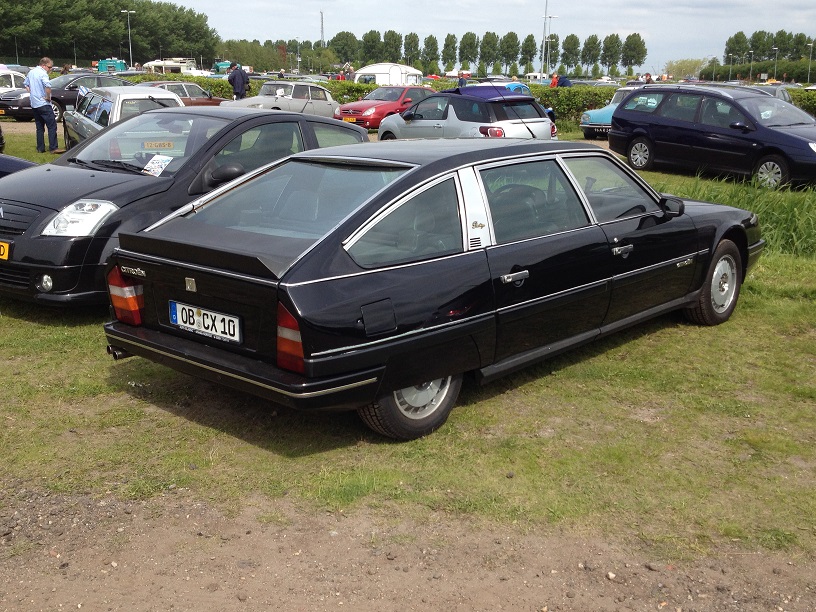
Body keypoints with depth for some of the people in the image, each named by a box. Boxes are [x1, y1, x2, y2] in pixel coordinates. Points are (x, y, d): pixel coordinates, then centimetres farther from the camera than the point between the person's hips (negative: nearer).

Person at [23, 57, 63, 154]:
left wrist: (32, 93, 17)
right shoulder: (42, 73, -13)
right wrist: (48, 97, -17)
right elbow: (47, 86, -30)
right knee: (52, 126, -5)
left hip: (34, 104, 8)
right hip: (43, 104, -8)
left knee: (39, 127, 13)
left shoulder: (31, 72, 14)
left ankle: (40, 148, 13)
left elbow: (26, 84, 25)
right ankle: (53, 148, -9)